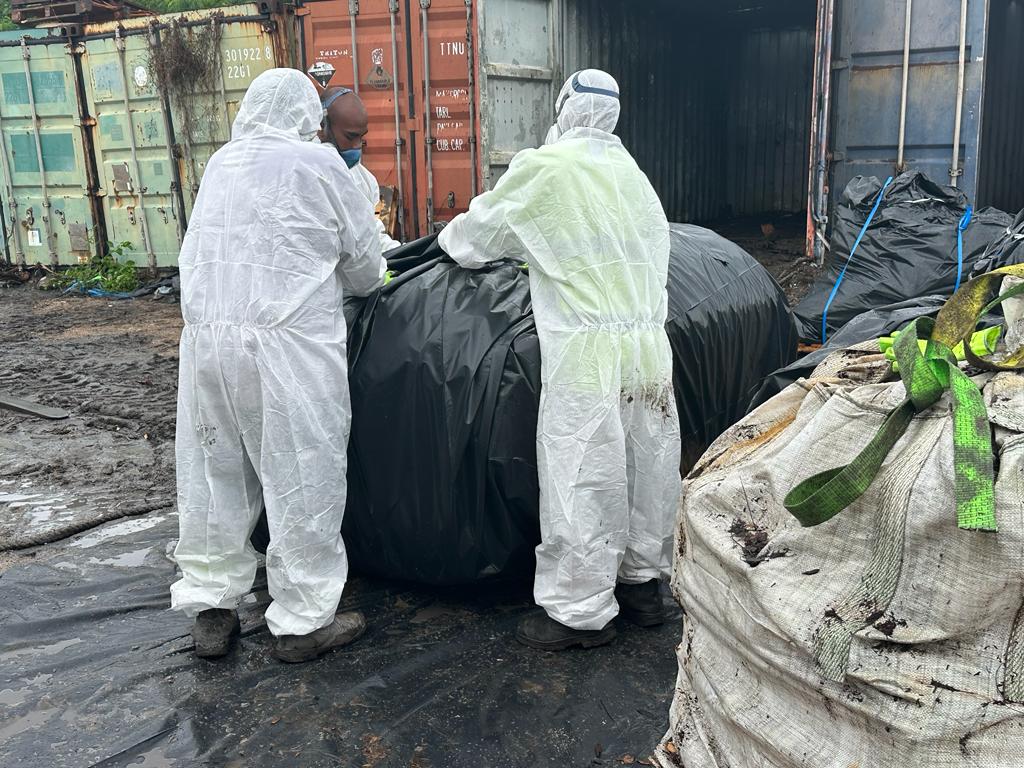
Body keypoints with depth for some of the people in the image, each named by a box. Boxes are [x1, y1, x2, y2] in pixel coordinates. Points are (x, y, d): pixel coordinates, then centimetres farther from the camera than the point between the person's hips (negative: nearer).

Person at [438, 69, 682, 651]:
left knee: (583, 479, 1)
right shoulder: (632, 172, 14)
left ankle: (582, 612, 10)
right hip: (651, 342, 7)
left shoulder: (545, 167, -4)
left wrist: (452, 238, 30)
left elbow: (476, 235, 6)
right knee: (647, 466, 15)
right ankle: (644, 581, 31)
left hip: (589, 349, -7)